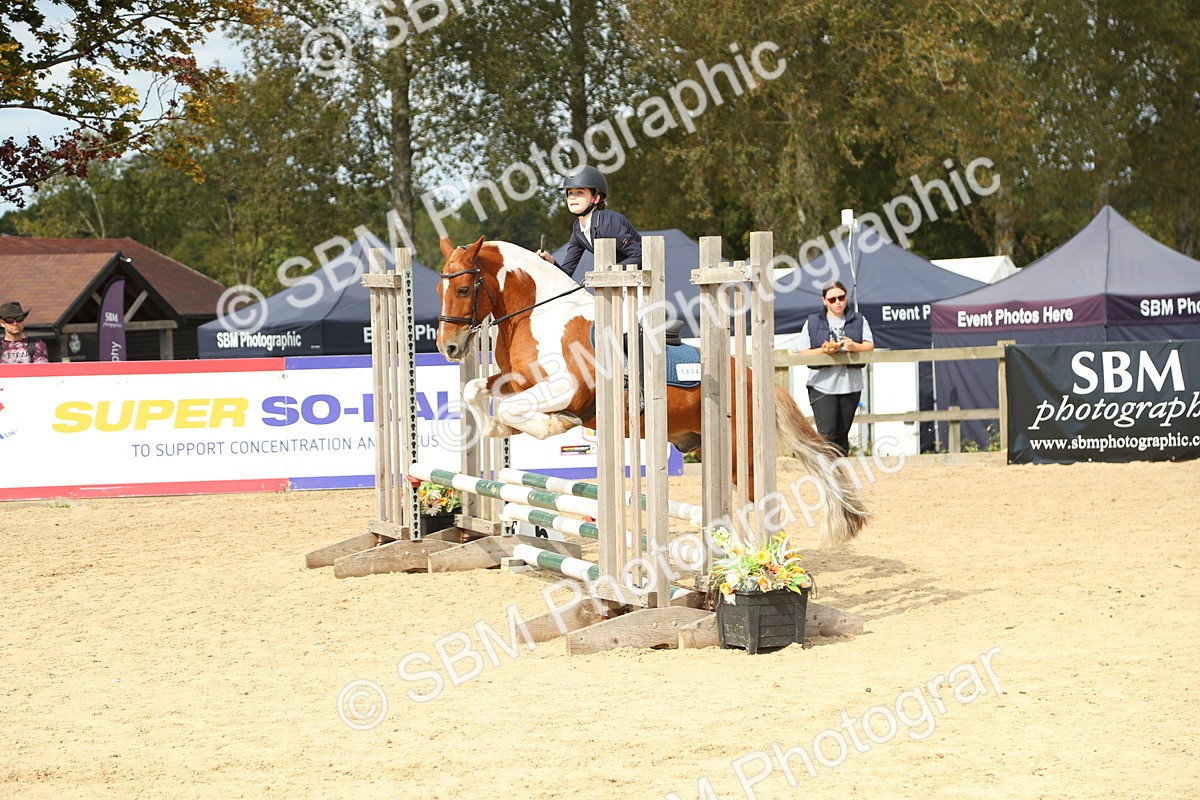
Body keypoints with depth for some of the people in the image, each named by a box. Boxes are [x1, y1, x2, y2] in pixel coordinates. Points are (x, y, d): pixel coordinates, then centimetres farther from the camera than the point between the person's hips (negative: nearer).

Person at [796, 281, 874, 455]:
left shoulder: (858, 321, 12)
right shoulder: (812, 322, 6)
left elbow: (870, 346, 3)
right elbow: (803, 353, 2)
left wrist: (854, 346, -19)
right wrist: (824, 350, -17)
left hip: (850, 384, 2)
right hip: (822, 384, -2)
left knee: (842, 434, 6)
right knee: (827, 433, -13)